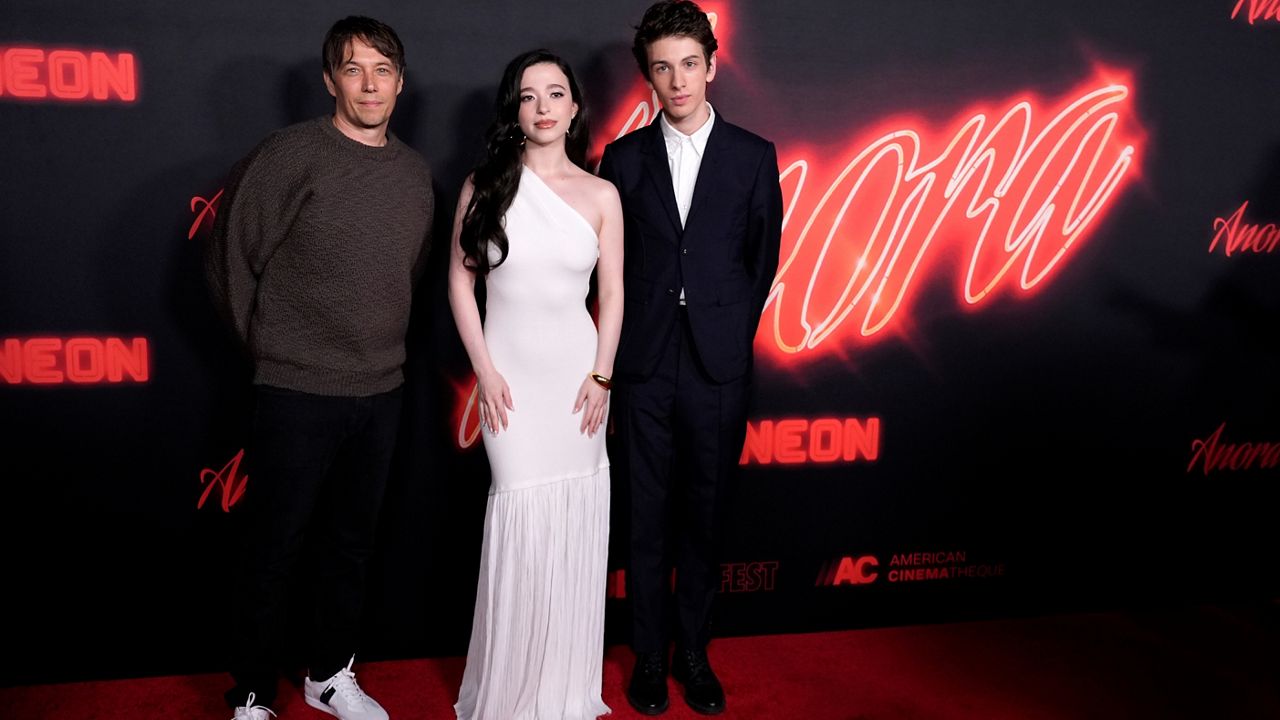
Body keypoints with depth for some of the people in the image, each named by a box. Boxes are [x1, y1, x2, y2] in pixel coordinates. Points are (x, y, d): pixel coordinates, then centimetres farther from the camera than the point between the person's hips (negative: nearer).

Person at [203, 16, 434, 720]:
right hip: (297, 392, -5)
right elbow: (229, 253, -6)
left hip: (380, 392, 5)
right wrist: (269, 341, 1)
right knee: (272, 553, 6)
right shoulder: (292, 153, -10)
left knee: (350, 545, 17)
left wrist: (380, 343, 13)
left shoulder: (414, 172, 7)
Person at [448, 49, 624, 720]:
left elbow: (612, 292, 5)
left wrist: (601, 374, -3)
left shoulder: (600, 195, 3)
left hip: (577, 369, 2)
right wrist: (484, 371, -5)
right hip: (509, 370, -1)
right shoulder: (484, 185, 0)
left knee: (574, 518, 6)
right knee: (522, 512, -3)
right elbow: (460, 281, 2)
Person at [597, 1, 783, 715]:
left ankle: (694, 653, 24)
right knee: (649, 521, 7)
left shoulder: (754, 156, 4)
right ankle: (650, 658, 21)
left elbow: (763, 261, 7)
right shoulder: (624, 158, 5)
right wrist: (631, 341, 4)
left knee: (705, 520, 9)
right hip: (645, 367, 0)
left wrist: (730, 334, 5)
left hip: (719, 368, 0)